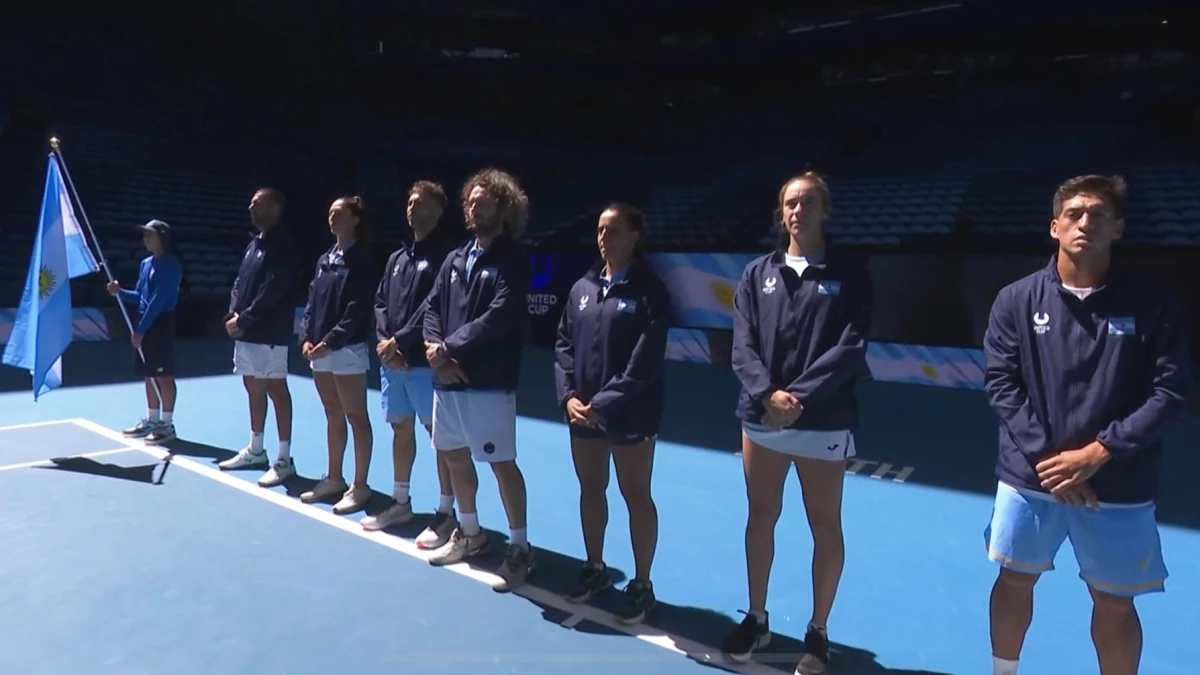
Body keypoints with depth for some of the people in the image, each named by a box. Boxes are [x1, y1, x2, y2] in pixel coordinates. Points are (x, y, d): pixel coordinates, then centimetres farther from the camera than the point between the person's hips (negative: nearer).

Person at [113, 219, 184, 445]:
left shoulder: (170, 265, -12)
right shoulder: (145, 263, 13)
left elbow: (158, 300, -17)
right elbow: (140, 297, 18)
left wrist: (140, 329, -18)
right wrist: (120, 292, 0)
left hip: (161, 325, -8)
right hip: (144, 325, 8)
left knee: (164, 376, -2)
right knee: (149, 375, 13)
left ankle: (167, 425, 4)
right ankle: (151, 420, 23)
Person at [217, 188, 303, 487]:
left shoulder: (283, 244, -10)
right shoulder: (253, 243, 18)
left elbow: (273, 291, -18)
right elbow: (239, 283, 18)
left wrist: (243, 319, -15)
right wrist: (233, 314, 0)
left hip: (269, 333, -9)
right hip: (245, 332, 9)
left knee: (276, 390, -5)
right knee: (253, 388, 15)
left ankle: (284, 460, 1)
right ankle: (255, 450, 28)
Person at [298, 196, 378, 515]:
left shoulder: (362, 259, -8)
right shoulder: (324, 259, 15)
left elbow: (357, 310, -15)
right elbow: (312, 301, 15)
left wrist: (330, 341, -18)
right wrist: (306, 337, 2)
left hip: (347, 349, -8)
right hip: (319, 350, 8)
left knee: (356, 417, -1)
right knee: (333, 416, 15)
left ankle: (359, 486, 7)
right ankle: (334, 479, 26)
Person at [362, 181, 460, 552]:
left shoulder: (445, 256, -8)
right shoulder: (397, 258, 16)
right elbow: (380, 302, 15)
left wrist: (401, 341, -15)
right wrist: (385, 341, -1)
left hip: (425, 361, -8)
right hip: (391, 360, 8)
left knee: (440, 433, -1)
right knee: (400, 428, 17)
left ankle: (446, 513, 8)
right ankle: (400, 502, 31)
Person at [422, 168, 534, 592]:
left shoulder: (513, 261, -7)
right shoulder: (455, 260, 14)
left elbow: (498, 317, -19)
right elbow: (432, 308, 10)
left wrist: (449, 347, -15)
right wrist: (436, 350, -8)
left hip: (489, 382, -7)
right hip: (447, 379, 8)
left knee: (502, 462, -2)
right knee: (455, 456, 17)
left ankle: (519, 548, 13)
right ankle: (469, 534, 36)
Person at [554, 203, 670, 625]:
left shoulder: (649, 290, -8)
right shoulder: (582, 288, 8)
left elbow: (646, 361, -15)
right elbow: (564, 344, 8)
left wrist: (605, 402, -17)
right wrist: (568, 395, -5)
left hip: (630, 414, -5)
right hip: (582, 411, 6)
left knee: (636, 496, 6)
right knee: (590, 489, 17)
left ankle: (641, 585, 22)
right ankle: (595, 568, 36)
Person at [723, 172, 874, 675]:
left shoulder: (850, 277, -1)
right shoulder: (758, 274, 6)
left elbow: (850, 350, -10)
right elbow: (742, 344, -1)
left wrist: (799, 396, -19)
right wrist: (766, 393, -17)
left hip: (823, 423, -2)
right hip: (759, 418, 3)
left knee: (825, 526, 9)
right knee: (761, 517, 14)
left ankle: (818, 632, 29)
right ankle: (756, 619, 33)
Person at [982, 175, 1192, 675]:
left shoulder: (1153, 304, -4)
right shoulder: (1016, 300, -2)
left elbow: (1170, 390, -7)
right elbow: (1000, 383, -5)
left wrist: (1097, 453, -16)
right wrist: (1046, 454, -14)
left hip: (1119, 484, 0)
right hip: (1029, 476, 1)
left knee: (1114, 601, 13)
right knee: (1015, 580, 15)